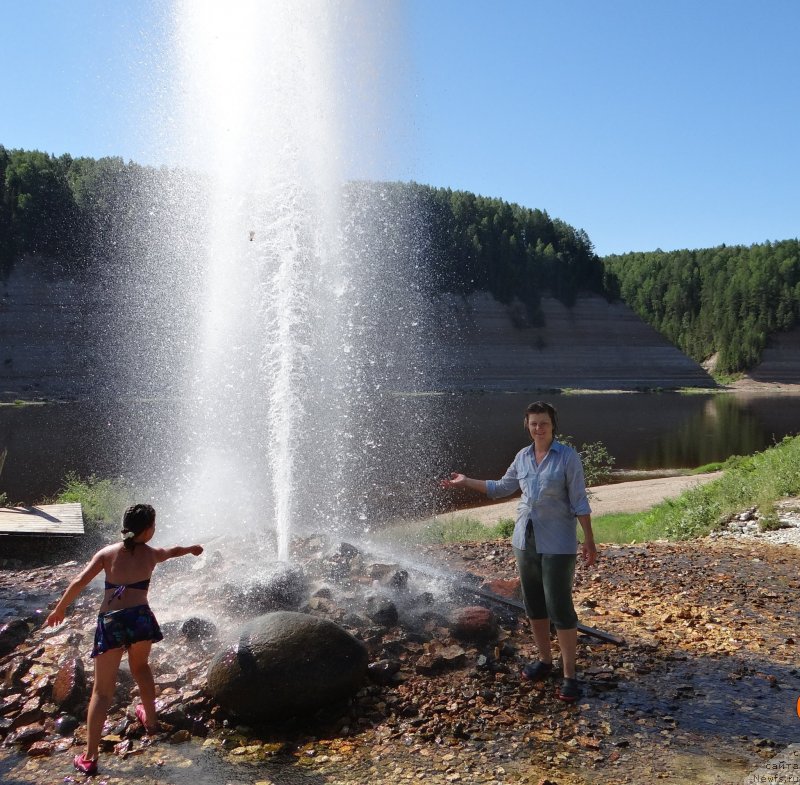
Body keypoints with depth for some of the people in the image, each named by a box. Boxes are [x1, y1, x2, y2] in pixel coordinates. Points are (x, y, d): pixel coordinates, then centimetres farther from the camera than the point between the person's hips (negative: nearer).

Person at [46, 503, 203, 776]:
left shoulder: (107, 552, 8)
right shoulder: (151, 554, 12)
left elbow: (79, 582, 1)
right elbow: (175, 551, 34)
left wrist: (59, 609, 14)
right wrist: (192, 548, 55)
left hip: (110, 622, -1)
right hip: (139, 618, 1)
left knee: (102, 690, 3)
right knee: (140, 666, 32)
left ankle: (89, 757, 1)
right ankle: (150, 718, 47)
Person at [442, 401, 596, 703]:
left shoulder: (568, 457, -10)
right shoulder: (523, 457, 5)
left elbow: (579, 502, -8)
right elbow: (501, 488, 20)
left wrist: (589, 541, -10)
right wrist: (465, 481, 18)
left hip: (557, 544, -6)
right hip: (526, 539, 6)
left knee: (560, 608, -5)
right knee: (534, 605, 14)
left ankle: (569, 675, 4)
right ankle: (545, 660, 30)